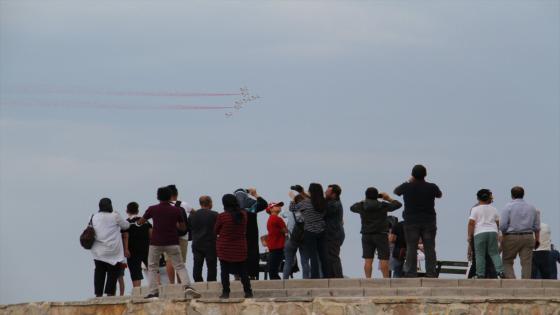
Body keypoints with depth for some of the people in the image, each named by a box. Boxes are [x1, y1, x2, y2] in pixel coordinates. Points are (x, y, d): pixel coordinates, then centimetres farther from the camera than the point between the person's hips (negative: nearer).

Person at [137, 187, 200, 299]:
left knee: (152, 267, 12)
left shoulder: (152, 209, -1)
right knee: (180, 266, 5)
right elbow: (183, 227, 7)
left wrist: (138, 222, 35)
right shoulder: (176, 210, 0)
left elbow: (140, 222, 12)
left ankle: (152, 292, 1)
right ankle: (187, 286, -16)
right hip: (172, 243, 0)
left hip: (156, 242, 0)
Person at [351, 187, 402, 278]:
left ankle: (368, 279, -3)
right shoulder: (383, 206, -5)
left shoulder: (362, 206, -1)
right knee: (384, 260, -2)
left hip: (366, 236, 2)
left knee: (368, 260, 1)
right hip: (381, 235, -2)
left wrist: (364, 201, 24)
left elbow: (352, 208, 20)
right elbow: (398, 204, 4)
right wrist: (389, 198, 18)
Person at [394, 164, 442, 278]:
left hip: (411, 222, -1)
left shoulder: (407, 187, -6)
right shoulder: (431, 187, -4)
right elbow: (439, 195, 18)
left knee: (411, 249, 0)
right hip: (429, 222, 1)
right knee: (430, 249, 3)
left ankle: (410, 274, -3)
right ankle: (431, 273, 0)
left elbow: (396, 191, 15)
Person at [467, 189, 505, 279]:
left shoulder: (475, 209, 1)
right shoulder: (493, 209, 14)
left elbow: (471, 223, -5)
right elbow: (498, 223, 19)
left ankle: (481, 275, -5)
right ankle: (500, 271, -8)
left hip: (480, 233, -3)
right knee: (494, 253, 7)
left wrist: (469, 235, 0)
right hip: (493, 232, 3)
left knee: (480, 255, -1)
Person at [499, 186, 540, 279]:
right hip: (528, 237, 3)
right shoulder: (531, 208, 10)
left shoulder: (508, 207, -3)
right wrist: (537, 240, 19)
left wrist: (503, 236, 6)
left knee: (507, 262, 7)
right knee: (526, 263, 1)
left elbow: (502, 226, -8)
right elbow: (537, 226, 12)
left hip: (511, 237, -3)